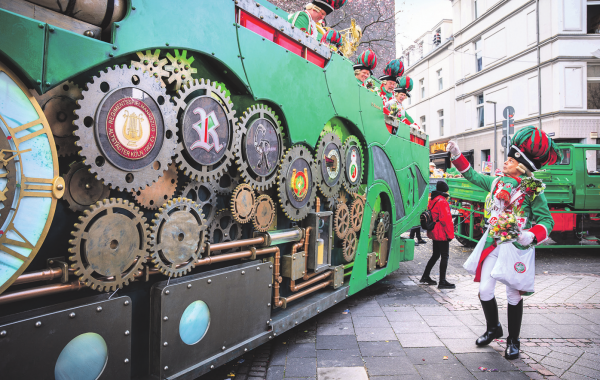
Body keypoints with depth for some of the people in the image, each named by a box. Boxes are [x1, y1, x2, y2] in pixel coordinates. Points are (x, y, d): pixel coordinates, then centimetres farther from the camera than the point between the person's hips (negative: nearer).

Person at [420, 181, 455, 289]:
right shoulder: (442, 201, -16)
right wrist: (450, 234, -13)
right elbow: (445, 219, -19)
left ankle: (425, 276, 25)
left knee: (435, 255, 19)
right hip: (442, 234, -9)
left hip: (434, 233, 9)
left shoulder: (432, 200, 12)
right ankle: (442, 282, 1)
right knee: (445, 256, -2)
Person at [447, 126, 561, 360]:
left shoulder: (533, 190, -7)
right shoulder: (497, 181, 7)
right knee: (485, 290, 3)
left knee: (513, 295, 4)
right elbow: (472, 176, 20)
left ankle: (513, 340, 23)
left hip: (516, 247, -4)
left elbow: (547, 221, -7)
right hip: (493, 244, 4)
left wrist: (532, 235, -26)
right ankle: (493, 328, 29)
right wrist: (457, 157, 13)